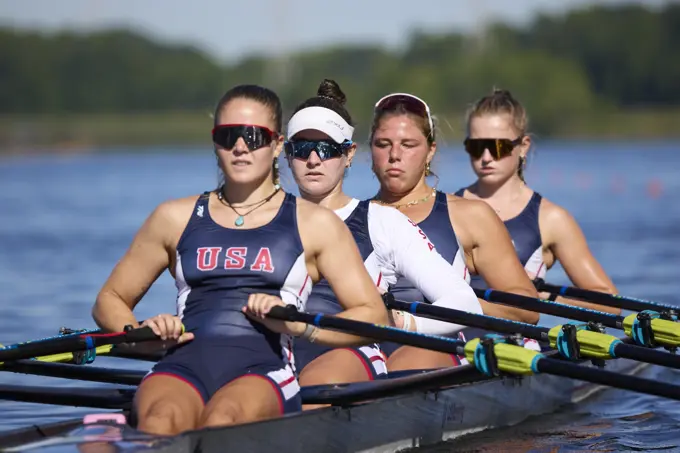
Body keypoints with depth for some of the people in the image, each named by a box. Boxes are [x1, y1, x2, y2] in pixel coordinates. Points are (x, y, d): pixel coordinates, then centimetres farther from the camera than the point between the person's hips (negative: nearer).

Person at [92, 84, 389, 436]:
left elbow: (373, 316, 12)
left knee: (223, 418, -39)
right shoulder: (176, 218, 23)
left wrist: (296, 324, -5)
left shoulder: (315, 224, 18)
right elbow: (110, 300, 27)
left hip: (264, 370, -1)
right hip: (183, 364, 1)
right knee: (162, 419, -37)